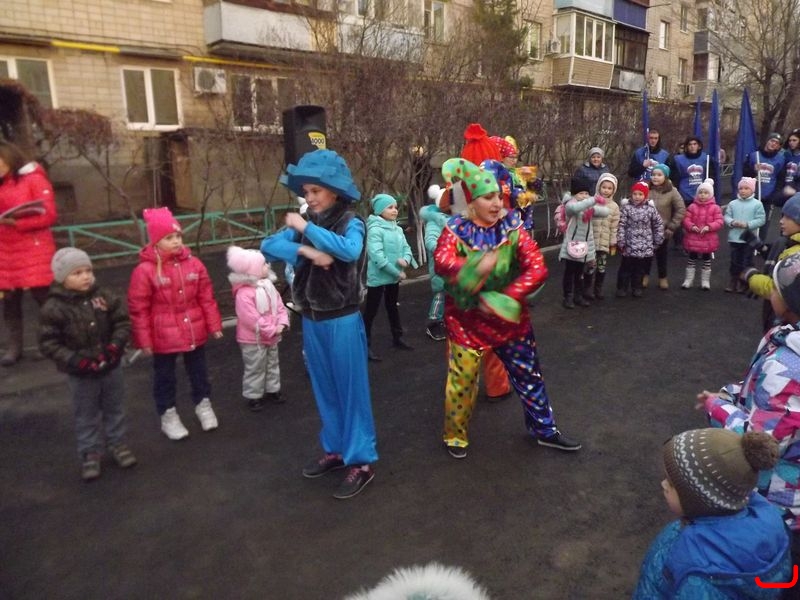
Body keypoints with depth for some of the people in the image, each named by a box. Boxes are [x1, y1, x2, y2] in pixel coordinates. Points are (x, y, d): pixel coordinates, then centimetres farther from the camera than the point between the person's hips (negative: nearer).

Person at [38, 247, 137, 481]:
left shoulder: (105, 297, -7)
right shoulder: (54, 308, -15)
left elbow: (123, 322, -1)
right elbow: (48, 343, -13)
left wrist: (116, 345, -17)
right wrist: (73, 360, -23)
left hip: (110, 368, 3)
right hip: (80, 375, -3)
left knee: (114, 409, 18)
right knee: (86, 416, 13)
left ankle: (118, 444, 36)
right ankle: (90, 454, 28)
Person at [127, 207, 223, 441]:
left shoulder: (193, 264, -4)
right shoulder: (145, 270, -15)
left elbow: (207, 298, 3)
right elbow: (138, 309, -11)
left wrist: (214, 325, 4)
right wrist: (144, 340, -9)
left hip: (194, 332, 3)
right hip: (163, 336, -3)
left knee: (198, 371, 19)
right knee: (165, 376, 13)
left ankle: (203, 404, 40)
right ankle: (168, 415, 31)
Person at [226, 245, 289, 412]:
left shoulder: (268, 286, 1)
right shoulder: (244, 293, -26)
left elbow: (279, 305, 3)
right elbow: (251, 319, -29)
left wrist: (281, 323, -12)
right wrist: (271, 330, -24)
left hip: (272, 337, 8)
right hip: (253, 340, -8)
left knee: (272, 364, 21)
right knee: (255, 369, 6)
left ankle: (272, 390, 38)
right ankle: (253, 396, 21)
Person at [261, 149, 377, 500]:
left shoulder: (350, 221, -10)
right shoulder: (304, 223, 6)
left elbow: (350, 250, -32)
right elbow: (268, 247, -5)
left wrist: (305, 228, -24)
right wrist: (305, 250, -20)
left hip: (342, 320, -6)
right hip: (311, 320, 6)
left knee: (351, 389, 3)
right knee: (325, 390, 17)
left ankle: (361, 460, 14)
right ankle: (335, 448, 33)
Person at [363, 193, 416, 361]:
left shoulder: (398, 229, 7)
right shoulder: (375, 229, -18)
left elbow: (406, 248, 9)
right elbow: (377, 255, -25)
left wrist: (406, 259, -16)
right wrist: (397, 272, -21)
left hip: (394, 277, 8)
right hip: (378, 277, -8)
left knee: (393, 308, 22)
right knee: (371, 311, 0)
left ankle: (397, 338, 38)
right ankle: (366, 346, 6)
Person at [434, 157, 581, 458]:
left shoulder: (512, 227, -8)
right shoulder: (456, 229, -10)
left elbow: (537, 268, -16)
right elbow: (442, 261, -29)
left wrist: (504, 299, -27)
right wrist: (475, 268, -48)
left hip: (509, 318, 2)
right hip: (466, 320, -2)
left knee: (528, 375, 12)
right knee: (462, 380, 7)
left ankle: (544, 430, 33)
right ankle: (455, 435, 31)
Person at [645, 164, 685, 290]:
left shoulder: (672, 191, -9)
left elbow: (681, 210, -6)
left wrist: (672, 226, -8)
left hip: (663, 230, -1)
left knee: (662, 255, 13)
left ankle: (663, 277, 27)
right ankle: (645, 275, 28)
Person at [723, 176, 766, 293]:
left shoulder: (757, 204, -4)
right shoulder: (732, 203, 2)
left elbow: (760, 220, -7)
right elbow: (726, 216, 2)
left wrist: (747, 224, -19)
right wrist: (732, 222, -18)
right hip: (734, 238, 2)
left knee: (747, 261, 7)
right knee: (735, 261, 11)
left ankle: (744, 282, 18)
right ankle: (733, 281, 21)